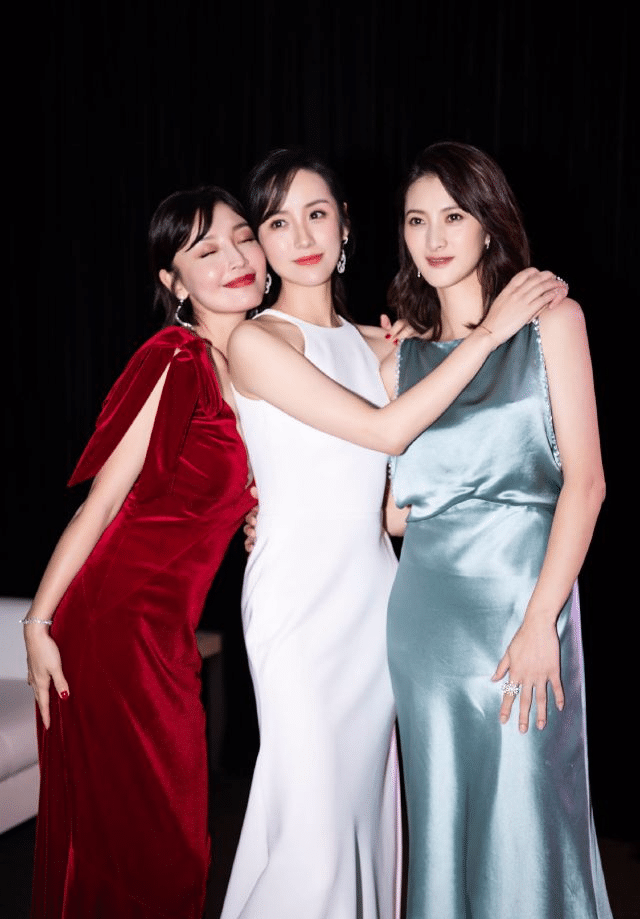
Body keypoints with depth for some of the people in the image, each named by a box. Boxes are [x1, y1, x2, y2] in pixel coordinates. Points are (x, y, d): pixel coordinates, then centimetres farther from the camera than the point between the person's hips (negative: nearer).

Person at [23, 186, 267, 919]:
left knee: (170, 841, 17)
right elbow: (101, 502, -11)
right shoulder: (174, 362, -14)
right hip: (114, 619, -7)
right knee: (125, 842, 5)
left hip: (168, 631, 7)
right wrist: (39, 622, -8)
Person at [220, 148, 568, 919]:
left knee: (367, 791, 13)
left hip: (375, 586, 6)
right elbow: (385, 430, -16)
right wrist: (488, 331, -13)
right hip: (300, 595, -6)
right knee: (312, 810, -4)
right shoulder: (256, 341, -8)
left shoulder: (370, 344, 11)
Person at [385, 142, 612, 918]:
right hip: (425, 600, 4)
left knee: (524, 811, 1)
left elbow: (584, 479, -6)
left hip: (518, 587, -3)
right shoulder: (405, 349, 12)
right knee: (441, 810, 11)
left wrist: (540, 620, -14)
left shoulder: (548, 318, 2)